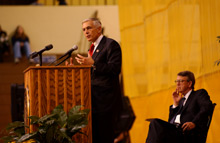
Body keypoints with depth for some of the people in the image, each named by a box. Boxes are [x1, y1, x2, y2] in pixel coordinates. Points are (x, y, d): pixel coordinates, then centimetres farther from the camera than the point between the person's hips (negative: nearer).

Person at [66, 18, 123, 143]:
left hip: (106, 100, -9)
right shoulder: (93, 48, 24)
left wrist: (93, 64, -19)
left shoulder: (111, 44, -4)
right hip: (94, 101, 9)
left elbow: (115, 69, -17)